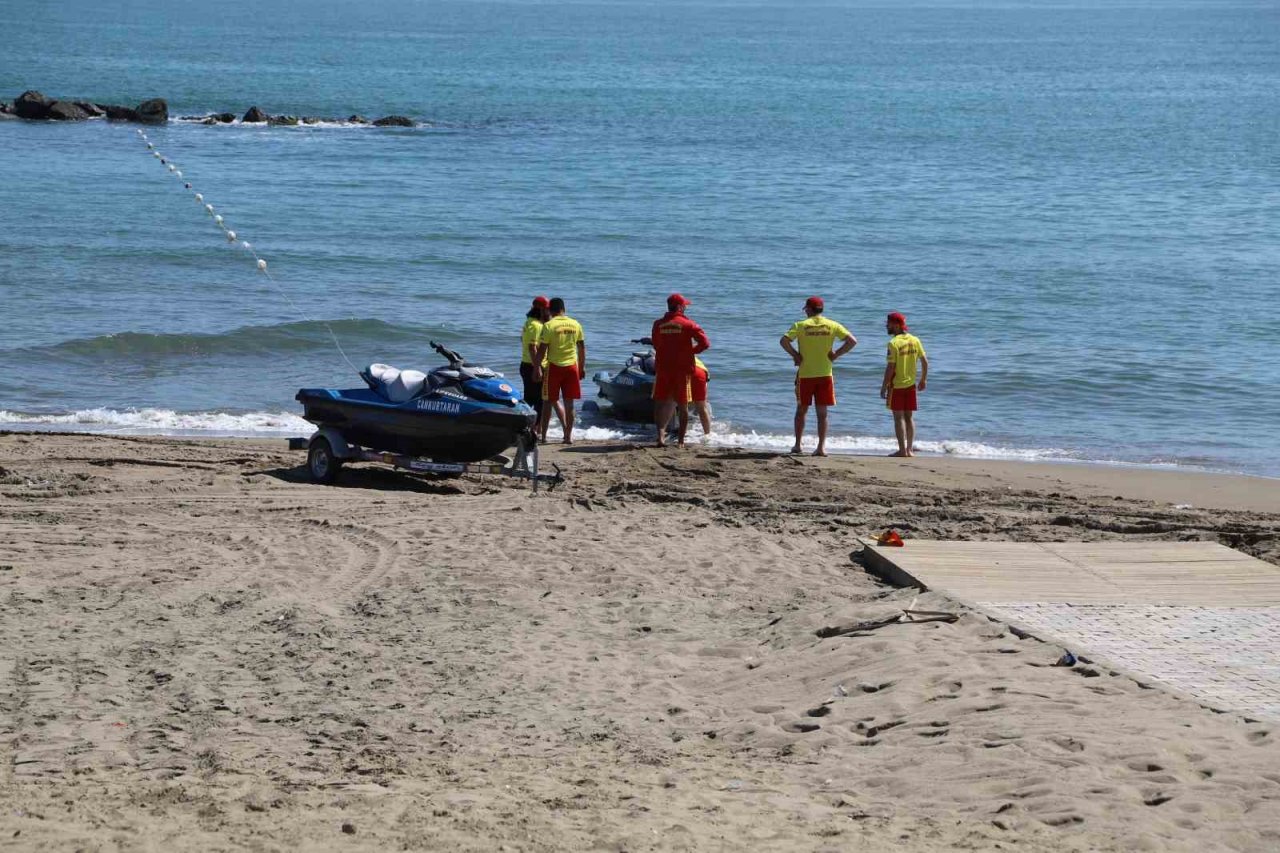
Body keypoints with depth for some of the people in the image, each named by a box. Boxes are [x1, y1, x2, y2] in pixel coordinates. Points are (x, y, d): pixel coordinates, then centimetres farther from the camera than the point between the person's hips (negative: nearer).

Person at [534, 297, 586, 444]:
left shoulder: (549, 326, -9)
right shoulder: (576, 325, 4)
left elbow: (542, 350, -11)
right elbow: (582, 348, 9)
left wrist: (536, 368, -3)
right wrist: (582, 368, 18)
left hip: (554, 367, -3)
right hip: (572, 366, 3)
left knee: (549, 402, 6)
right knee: (569, 403, 7)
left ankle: (543, 435, 8)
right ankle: (568, 435, 8)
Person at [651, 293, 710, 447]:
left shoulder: (658, 324, 3)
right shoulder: (687, 324, -6)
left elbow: (656, 345, 12)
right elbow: (705, 343, -11)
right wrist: (691, 351, 6)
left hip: (662, 368, 2)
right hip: (683, 369, -2)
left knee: (661, 403, 6)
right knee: (683, 406, 8)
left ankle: (661, 434, -13)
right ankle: (681, 440, 9)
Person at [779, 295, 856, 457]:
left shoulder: (801, 325, -4)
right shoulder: (832, 326, 1)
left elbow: (784, 341, -17)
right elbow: (852, 341, -7)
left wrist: (794, 354, -5)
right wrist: (835, 354, -1)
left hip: (805, 374, -1)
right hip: (825, 374, 1)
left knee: (801, 410, 13)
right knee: (822, 413, 5)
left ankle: (797, 445, 16)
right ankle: (821, 447, -3)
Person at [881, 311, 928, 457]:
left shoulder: (894, 343, -15)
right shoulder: (915, 340, 3)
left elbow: (891, 367, -18)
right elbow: (925, 362, 6)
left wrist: (884, 386, -12)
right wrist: (923, 380, 17)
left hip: (896, 385, -6)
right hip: (910, 384, 6)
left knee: (898, 417, -2)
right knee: (909, 417, 12)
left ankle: (902, 449, -5)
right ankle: (910, 449, 12)